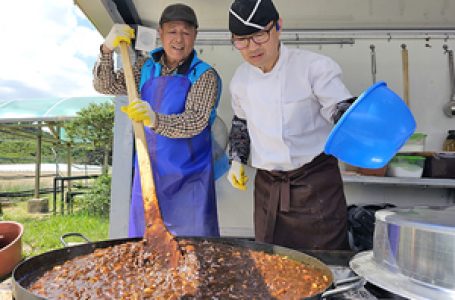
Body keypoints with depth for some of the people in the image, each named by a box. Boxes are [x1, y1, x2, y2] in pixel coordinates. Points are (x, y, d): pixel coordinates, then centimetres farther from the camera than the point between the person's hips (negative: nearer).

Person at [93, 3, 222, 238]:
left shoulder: (205, 75, -9)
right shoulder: (146, 67, 6)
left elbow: (196, 122, -22)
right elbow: (105, 86, 4)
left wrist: (155, 120, -39)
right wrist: (107, 49, -13)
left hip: (189, 177, -4)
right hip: (148, 171, 5)